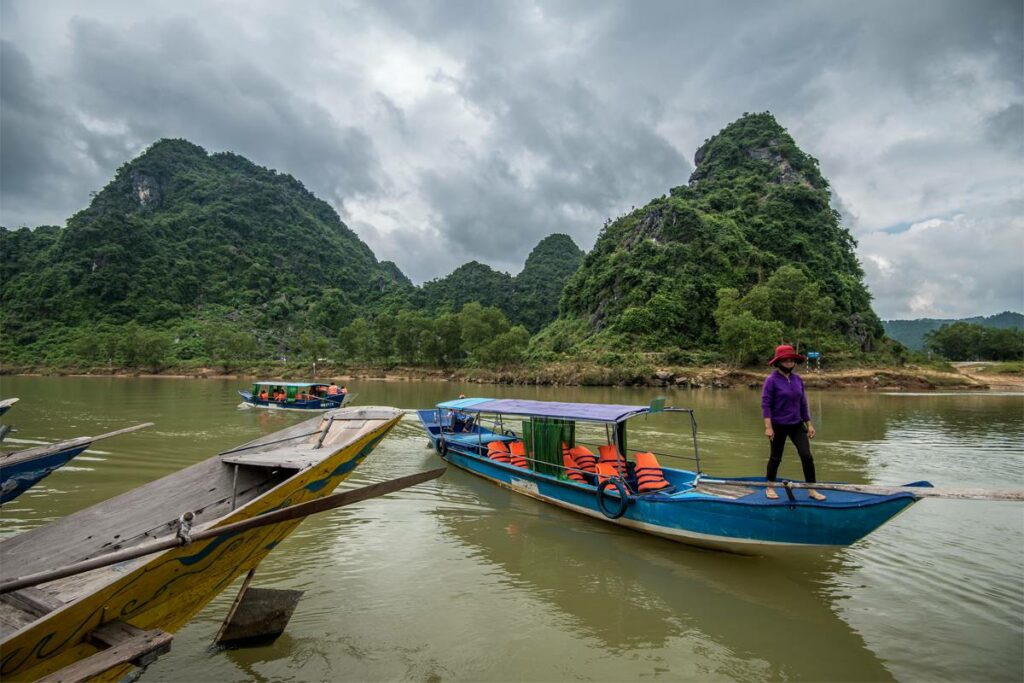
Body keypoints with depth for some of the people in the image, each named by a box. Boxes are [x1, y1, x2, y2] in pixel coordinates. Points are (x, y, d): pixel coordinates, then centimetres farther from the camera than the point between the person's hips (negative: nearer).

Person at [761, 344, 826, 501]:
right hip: (778, 426, -4)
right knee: (775, 457, 8)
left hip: (797, 425, 4)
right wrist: (768, 427, -19)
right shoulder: (772, 380, -12)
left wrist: (809, 424, 10)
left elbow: (803, 404, 11)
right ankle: (770, 488, 25)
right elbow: (765, 404, -14)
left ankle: (811, 490, 8)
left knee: (807, 456, -2)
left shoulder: (798, 379, 4)